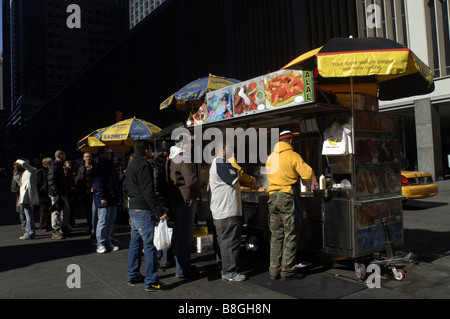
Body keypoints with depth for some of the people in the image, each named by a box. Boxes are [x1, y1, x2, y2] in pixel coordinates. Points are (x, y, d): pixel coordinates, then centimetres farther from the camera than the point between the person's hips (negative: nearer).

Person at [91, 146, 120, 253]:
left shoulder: (110, 165, 19)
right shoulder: (97, 166, -8)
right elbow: (97, 184, -14)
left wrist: (117, 195, 18)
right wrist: (102, 197, -20)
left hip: (113, 199, 8)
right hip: (104, 200, -8)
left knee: (111, 221, 11)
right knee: (103, 222, -3)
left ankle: (108, 242, 21)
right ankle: (100, 244, 7)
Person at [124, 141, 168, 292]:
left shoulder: (131, 165, 16)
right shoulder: (143, 165, -15)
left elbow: (126, 189, 23)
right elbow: (148, 191, -22)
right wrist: (159, 212, -22)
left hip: (133, 209, 10)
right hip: (144, 211, -10)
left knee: (135, 242, 17)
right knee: (150, 245, -5)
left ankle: (132, 276, 26)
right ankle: (151, 281, -1)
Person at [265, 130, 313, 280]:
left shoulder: (270, 157, 13)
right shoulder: (292, 156, -6)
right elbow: (308, 174, -9)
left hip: (272, 196, 6)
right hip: (287, 196, -6)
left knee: (276, 235, 11)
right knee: (290, 235, 2)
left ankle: (274, 270, 15)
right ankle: (287, 271, 4)